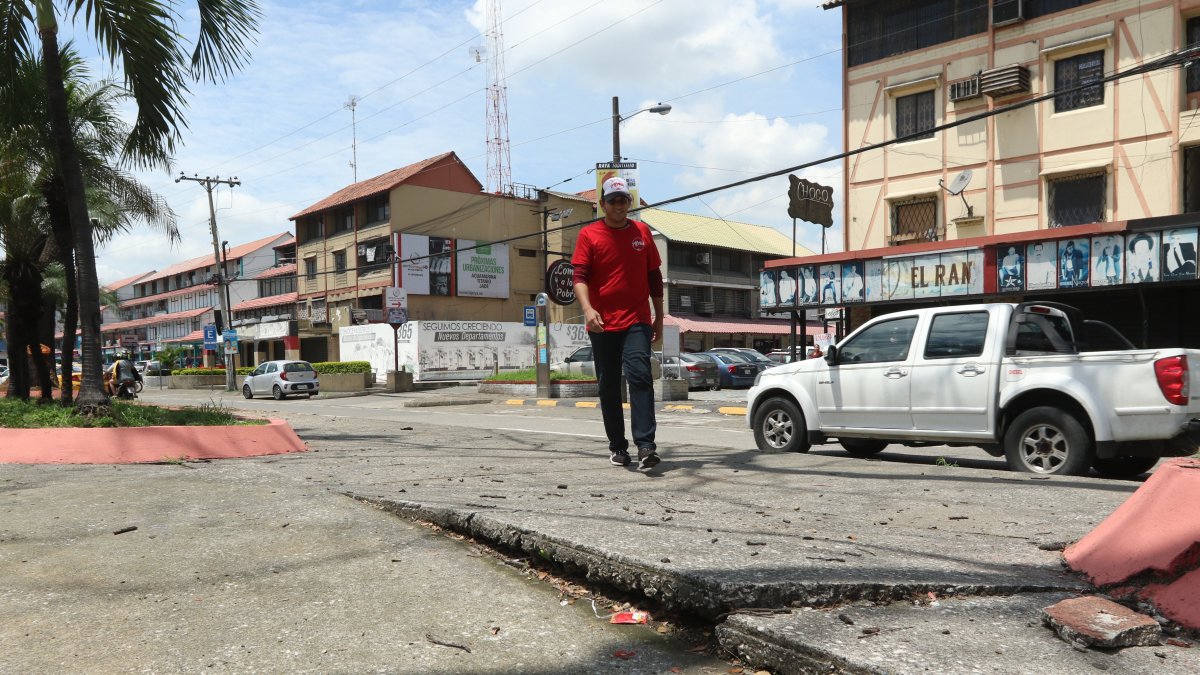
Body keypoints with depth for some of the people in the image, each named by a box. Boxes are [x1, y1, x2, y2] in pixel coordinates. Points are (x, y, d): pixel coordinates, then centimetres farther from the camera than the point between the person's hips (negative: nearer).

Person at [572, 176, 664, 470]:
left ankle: (645, 445, -18)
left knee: (640, 376, -16)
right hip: (602, 324, 0)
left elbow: (654, 277, 14)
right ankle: (617, 446, 18)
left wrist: (659, 317, 12)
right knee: (608, 386, 6)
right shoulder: (588, 235, 2)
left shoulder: (642, 232, 10)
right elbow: (580, 276, -7)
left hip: (637, 321, 0)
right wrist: (587, 309, -24)